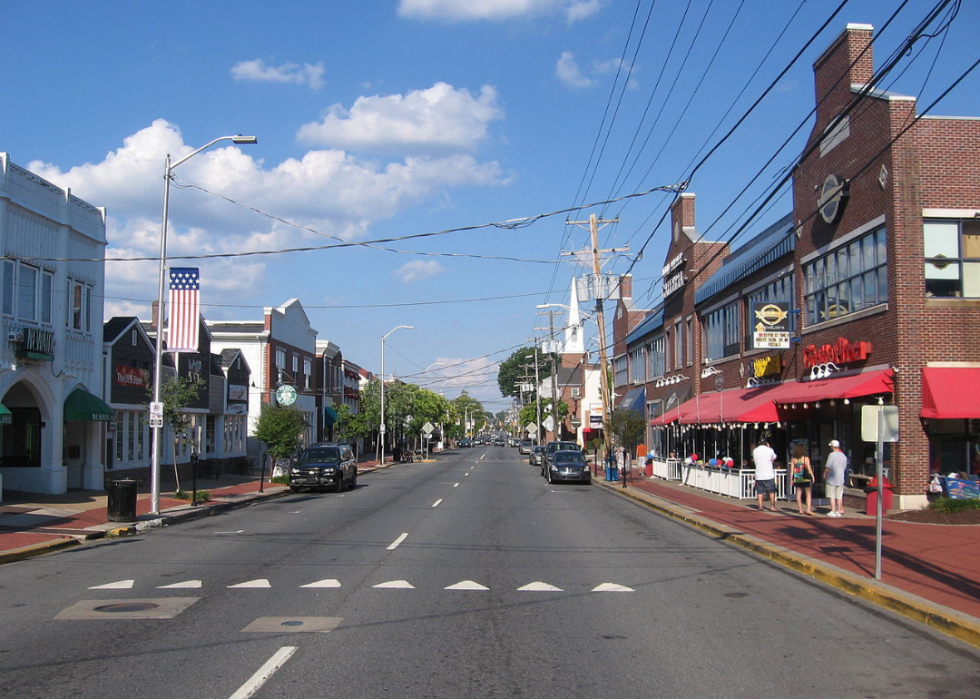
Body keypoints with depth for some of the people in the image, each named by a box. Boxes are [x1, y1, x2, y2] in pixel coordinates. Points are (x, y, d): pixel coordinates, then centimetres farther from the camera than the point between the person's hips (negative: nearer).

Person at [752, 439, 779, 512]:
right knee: (771, 491, 6)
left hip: (758, 475, 3)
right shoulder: (770, 450, -6)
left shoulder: (755, 451, 2)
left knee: (759, 492, 9)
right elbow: (773, 459, 11)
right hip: (769, 475, -3)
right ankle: (772, 506, 1)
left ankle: (760, 506, 7)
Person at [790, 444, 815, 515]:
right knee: (808, 494, 2)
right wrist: (812, 476, 0)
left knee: (798, 494, 8)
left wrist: (791, 479, 7)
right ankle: (808, 509, -7)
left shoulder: (793, 459, 2)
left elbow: (792, 470, 2)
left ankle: (800, 510, 9)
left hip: (796, 479, 3)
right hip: (805, 479, -3)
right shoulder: (805, 458, -7)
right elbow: (809, 468, -9)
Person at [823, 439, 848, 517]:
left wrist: (824, 474, 1)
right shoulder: (843, 456, 10)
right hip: (840, 478, 6)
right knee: (839, 496, 8)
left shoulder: (832, 455, -11)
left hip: (831, 478, -6)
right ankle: (839, 511, 10)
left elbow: (828, 467, -12)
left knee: (832, 496, -2)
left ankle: (833, 511, -3)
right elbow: (844, 468, 16)